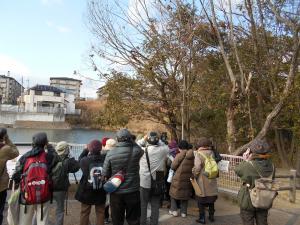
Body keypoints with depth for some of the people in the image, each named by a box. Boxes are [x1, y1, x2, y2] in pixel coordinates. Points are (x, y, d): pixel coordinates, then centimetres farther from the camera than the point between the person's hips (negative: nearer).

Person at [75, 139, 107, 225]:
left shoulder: (85, 160, -18)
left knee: (84, 212, 16)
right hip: (101, 191, 0)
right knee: (100, 213, 14)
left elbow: (80, 159, 6)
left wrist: (86, 150, 13)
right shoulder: (105, 159, -16)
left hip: (87, 191, 0)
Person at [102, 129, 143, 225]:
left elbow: (105, 173, -6)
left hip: (116, 192, 0)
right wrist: (131, 140, 4)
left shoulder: (110, 154, -12)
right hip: (133, 191, 0)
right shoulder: (136, 151, -14)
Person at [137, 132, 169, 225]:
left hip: (144, 182, -1)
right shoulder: (163, 150, -12)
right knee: (155, 205, 14)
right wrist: (158, 140, 8)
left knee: (142, 205, 15)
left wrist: (143, 139, 7)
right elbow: (166, 146, 11)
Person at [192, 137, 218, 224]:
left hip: (202, 180, -4)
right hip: (211, 180, 5)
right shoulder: (212, 153, -1)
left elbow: (197, 168, -17)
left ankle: (202, 218, 14)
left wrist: (194, 176, -4)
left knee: (201, 200, 7)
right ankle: (211, 216, 30)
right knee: (211, 198, 18)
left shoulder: (199, 153, -15)